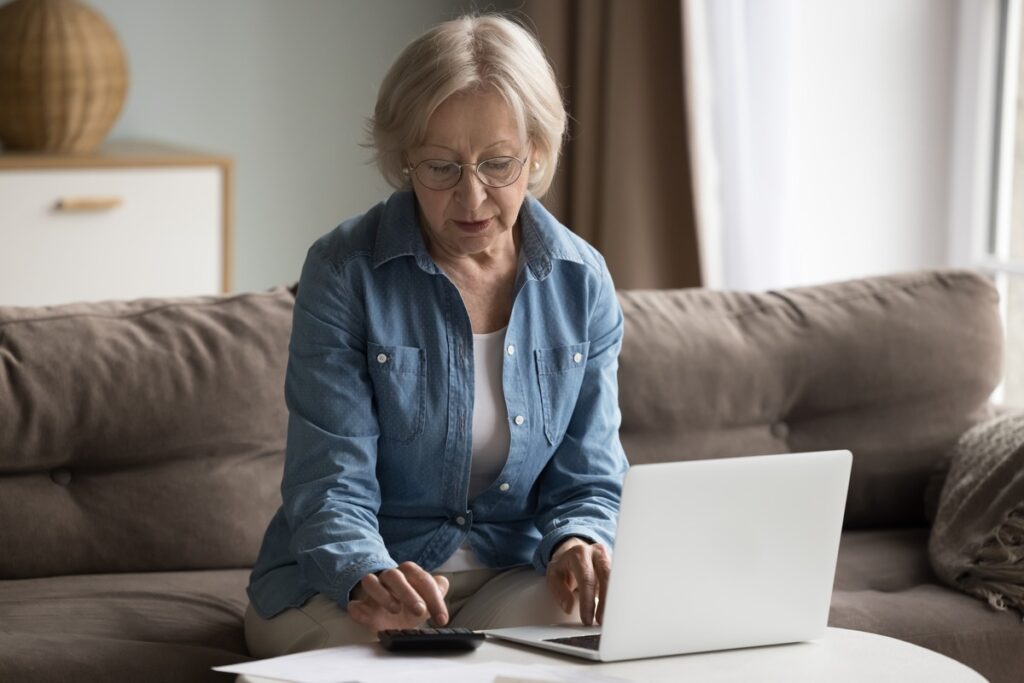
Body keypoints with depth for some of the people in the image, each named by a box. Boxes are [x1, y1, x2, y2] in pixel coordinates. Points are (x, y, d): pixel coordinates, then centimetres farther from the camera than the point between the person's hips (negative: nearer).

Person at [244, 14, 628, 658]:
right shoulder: (343, 271, -10)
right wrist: (369, 578, -36)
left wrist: (577, 544, -21)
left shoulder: (583, 284, 1)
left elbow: (588, 482, 4)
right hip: (342, 577, -2)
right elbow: (331, 483, -14)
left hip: (517, 574, 3)